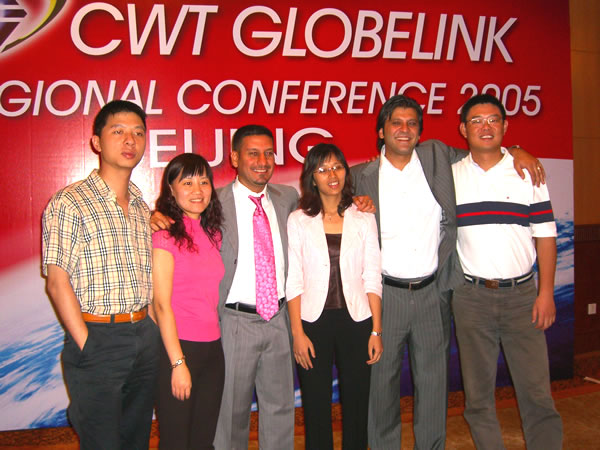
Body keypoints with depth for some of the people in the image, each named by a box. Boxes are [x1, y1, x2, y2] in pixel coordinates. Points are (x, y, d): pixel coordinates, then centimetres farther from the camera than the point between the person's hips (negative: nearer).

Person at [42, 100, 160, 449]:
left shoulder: (143, 208, 12)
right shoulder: (70, 203, -8)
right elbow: (58, 282, -11)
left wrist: (151, 331, 7)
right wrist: (86, 345, -13)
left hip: (145, 337, 6)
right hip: (98, 339, -6)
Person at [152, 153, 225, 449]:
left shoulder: (212, 233, 10)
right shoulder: (165, 233, -10)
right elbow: (161, 305, -13)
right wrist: (178, 363, -14)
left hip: (212, 347, 6)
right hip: (178, 347, -6)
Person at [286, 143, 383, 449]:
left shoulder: (364, 219, 4)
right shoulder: (298, 220, 1)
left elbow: (373, 278, 4)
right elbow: (293, 281, -1)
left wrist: (376, 331, -1)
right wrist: (297, 332, -7)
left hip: (356, 320, 1)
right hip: (313, 321, -1)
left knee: (356, 404, 9)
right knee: (316, 407, 8)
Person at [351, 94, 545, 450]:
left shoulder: (437, 155, 4)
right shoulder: (362, 176, 1)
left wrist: (516, 152, 6)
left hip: (433, 292, 2)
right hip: (385, 294, -1)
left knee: (434, 380, 12)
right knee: (383, 380, 9)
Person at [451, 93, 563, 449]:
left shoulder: (527, 172, 3)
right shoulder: (450, 175, 4)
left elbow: (545, 234, 3)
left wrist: (546, 292, -3)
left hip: (522, 294, 0)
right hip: (471, 296, 1)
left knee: (536, 390, 3)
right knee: (478, 392, 10)